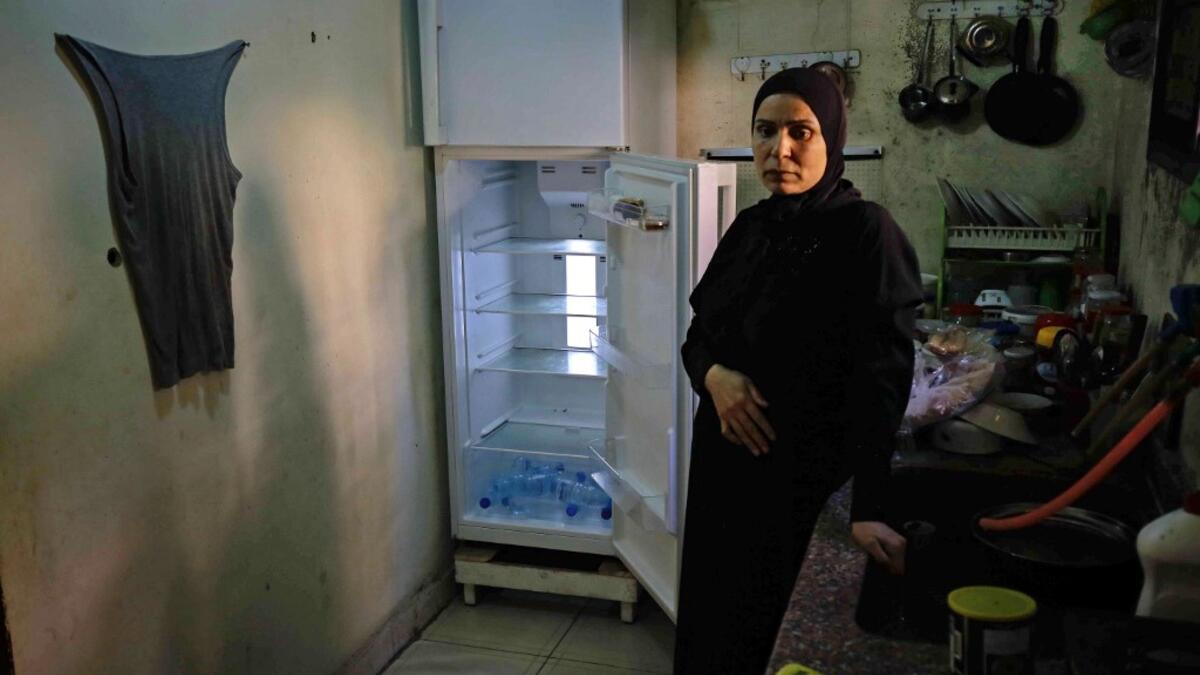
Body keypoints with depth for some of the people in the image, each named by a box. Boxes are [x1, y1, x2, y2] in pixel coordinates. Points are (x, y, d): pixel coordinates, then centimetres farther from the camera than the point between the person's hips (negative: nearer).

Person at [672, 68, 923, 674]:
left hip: (805, 477, -6)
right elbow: (698, 335, 11)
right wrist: (713, 375, -12)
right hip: (722, 459, 7)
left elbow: (880, 380, -20)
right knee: (702, 623, 18)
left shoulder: (866, 233, -16)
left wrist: (868, 509, -26)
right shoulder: (749, 226, 5)